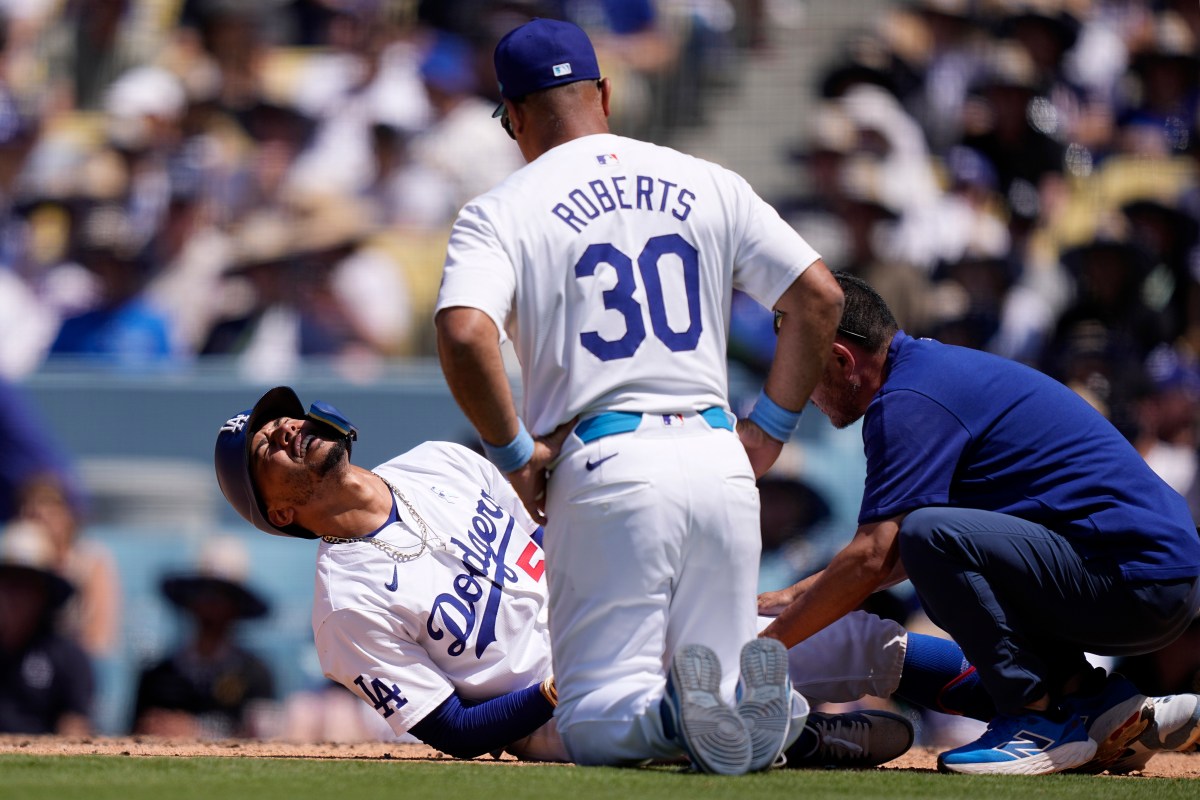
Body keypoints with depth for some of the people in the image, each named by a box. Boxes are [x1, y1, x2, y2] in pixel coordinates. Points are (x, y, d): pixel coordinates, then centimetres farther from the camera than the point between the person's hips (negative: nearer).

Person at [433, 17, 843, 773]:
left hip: (605, 471, -3)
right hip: (719, 458, 3)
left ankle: (679, 710, -28)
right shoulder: (707, 184, 12)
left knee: (594, 723, 5)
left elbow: (464, 334, -17)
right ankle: (762, 703, -24)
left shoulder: (499, 213, 1)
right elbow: (819, 295, 7)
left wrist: (514, 452, -5)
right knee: (742, 733, 12)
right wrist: (768, 430, 13)